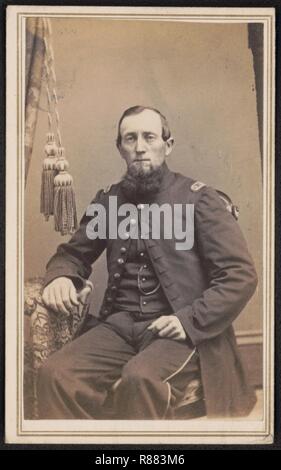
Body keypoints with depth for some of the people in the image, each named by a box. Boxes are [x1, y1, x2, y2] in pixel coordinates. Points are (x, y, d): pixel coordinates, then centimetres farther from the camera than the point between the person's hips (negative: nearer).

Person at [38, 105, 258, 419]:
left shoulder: (198, 198, 2)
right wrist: (60, 276, 0)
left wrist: (191, 321, -14)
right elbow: (73, 253, 25)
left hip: (184, 332, -3)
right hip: (119, 326, 4)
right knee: (55, 374, -24)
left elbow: (241, 275, -2)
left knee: (140, 378, -36)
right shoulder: (108, 200, 15)